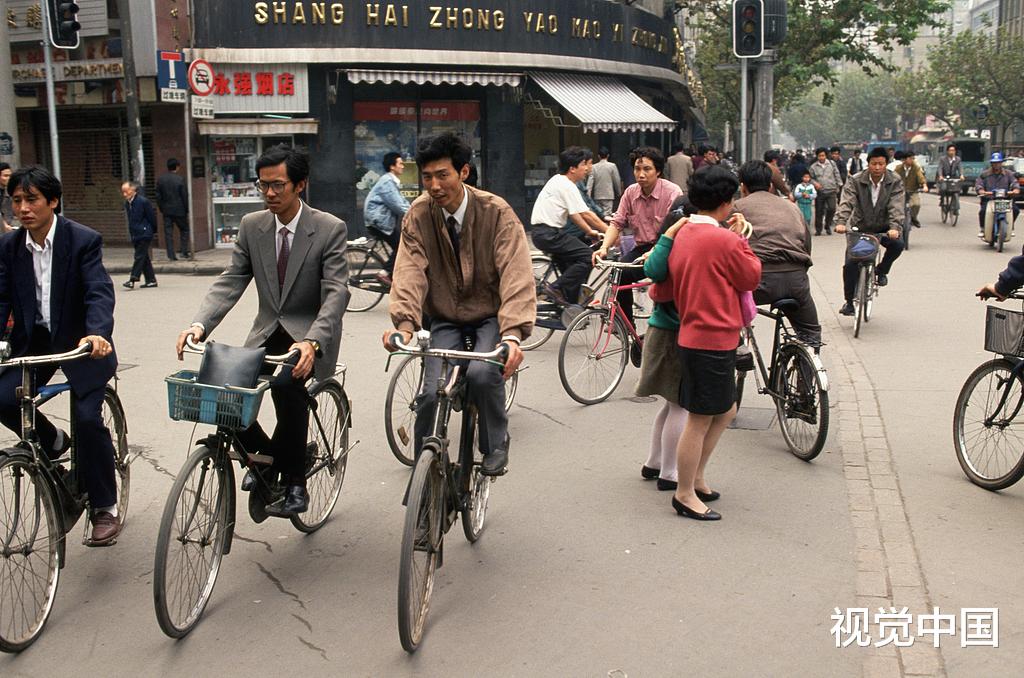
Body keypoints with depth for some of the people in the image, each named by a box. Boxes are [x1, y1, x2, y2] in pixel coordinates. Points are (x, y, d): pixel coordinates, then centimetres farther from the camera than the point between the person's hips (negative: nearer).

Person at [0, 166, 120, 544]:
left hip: (80, 342, -4)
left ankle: (105, 509, 0)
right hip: (33, 341, 4)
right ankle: (53, 444, 15)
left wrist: (97, 334, -43)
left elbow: (100, 292, -23)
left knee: (87, 417, -16)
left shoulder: (83, 240, -13)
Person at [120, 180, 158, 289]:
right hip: (135, 234, 8)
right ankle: (151, 280, 15)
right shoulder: (127, 203, 10)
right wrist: (132, 233, 19)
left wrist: (153, 231, 1)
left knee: (139, 256, -11)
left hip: (145, 234, -8)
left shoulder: (143, 201, -13)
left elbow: (152, 217, -7)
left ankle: (133, 279, -14)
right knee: (144, 257, 10)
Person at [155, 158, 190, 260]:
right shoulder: (180, 179, -10)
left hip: (166, 210, 3)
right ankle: (184, 252, 5)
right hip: (179, 210, -3)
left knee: (168, 232, 4)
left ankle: (171, 255, 2)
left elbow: (158, 196, 6)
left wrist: (161, 208, 15)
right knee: (184, 230, 11)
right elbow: (185, 196, -9)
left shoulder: (160, 179, 2)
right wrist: (187, 210, 1)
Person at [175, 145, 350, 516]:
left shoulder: (330, 229, -11)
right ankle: (263, 452, 10)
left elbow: (336, 293, -19)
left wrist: (311, 342, -35)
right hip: (267, 333, 5)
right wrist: (199, 324, -20)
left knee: (287, 382, -35)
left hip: (311, 336, -4)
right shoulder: (251, 226, 3)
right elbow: (229, 281, -1)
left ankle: (294, 481, -15)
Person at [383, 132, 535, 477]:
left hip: (490, 315, -2)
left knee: (482, 374, -30)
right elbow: (409, 271, -19)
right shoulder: (418, 215, -8)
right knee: (432, 393, -16)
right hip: (446, 320, 2)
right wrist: (404, 323, -38)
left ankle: (496, 444, -2)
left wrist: (513, 333, -42)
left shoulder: (496, 212, -16)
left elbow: (516, 274, -26)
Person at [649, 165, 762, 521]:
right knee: (700, 421, 2)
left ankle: (696, 478, 28)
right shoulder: (724, 239, -16)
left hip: (692, 337, 9)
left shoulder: (680, 235, 7)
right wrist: (741, 238, 4)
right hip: (713, 341, -9)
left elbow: (662, 291, 10)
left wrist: (654, 291, 32)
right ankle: (685, 495, 12)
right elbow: (751, 278, -2)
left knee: (725, 411, 21)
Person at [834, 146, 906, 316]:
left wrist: (895, 227, -39)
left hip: (883, 228, 0)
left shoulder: (895, 183, -9)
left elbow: (896, 207, -21)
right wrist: (841, 222, -41)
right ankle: (849, 302, 6)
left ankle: (881, 271, 1)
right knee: (850, 265, -12)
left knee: (897, 245, -30)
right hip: (860, 228, 0)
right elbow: (846, 203, -23)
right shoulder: (856, 182, -10)